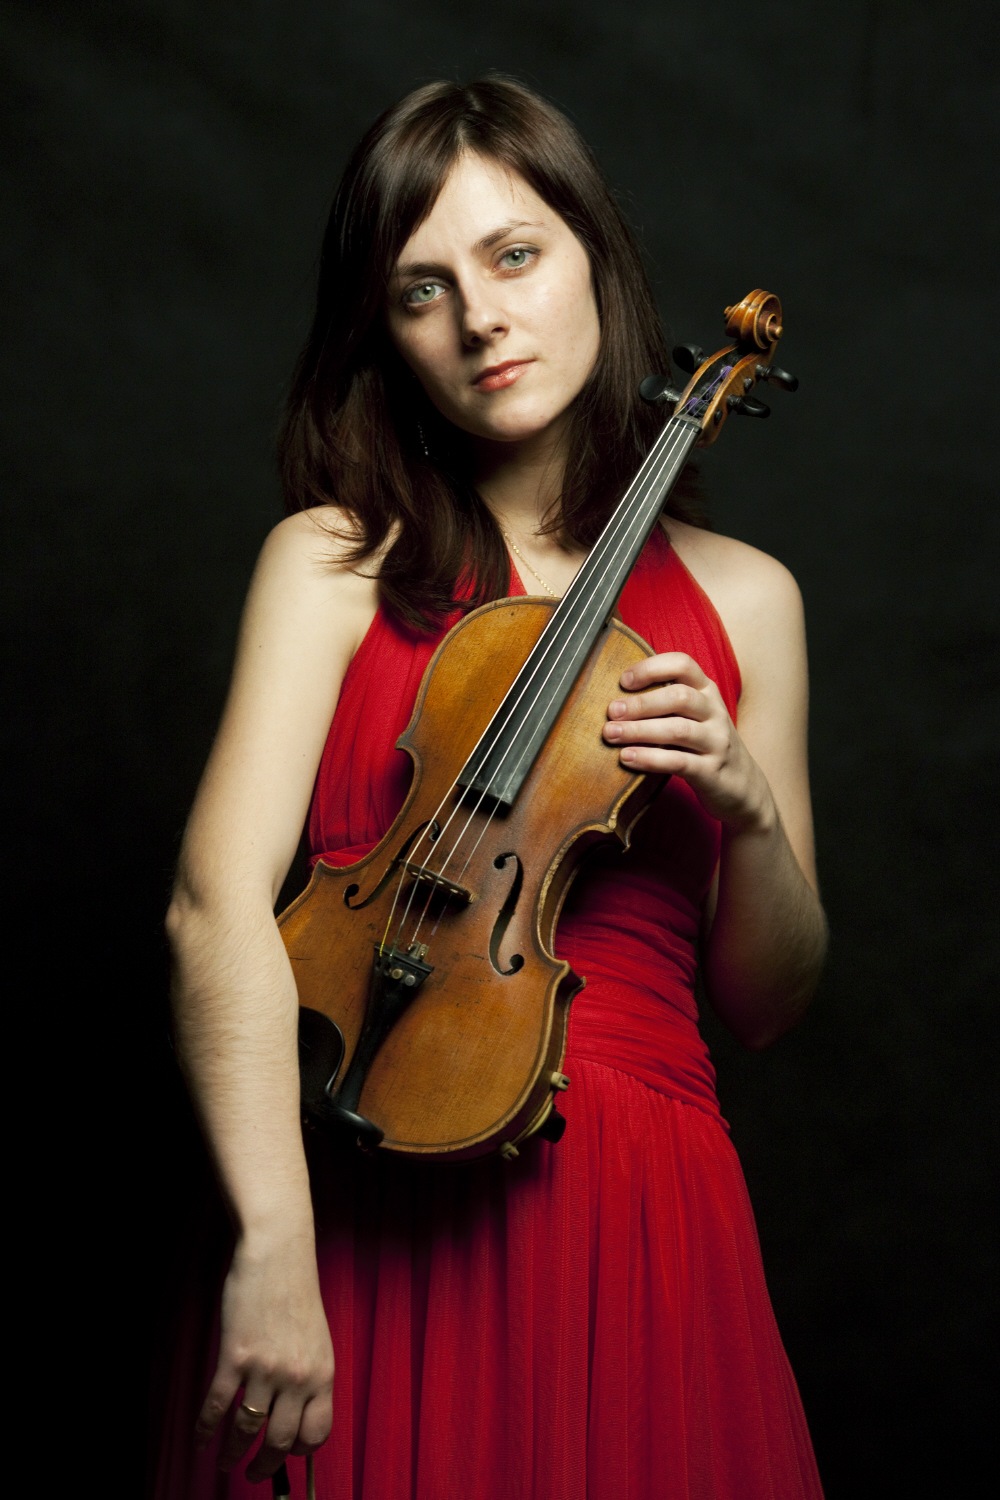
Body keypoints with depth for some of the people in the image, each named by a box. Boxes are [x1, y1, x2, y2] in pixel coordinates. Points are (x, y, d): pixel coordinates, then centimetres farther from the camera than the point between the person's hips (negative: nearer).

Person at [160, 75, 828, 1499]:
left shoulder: (740, 599, 6)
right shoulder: (333, 562, -1)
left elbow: (767, 1002, 11)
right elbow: (218, 899, -16)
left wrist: (748, 808, -8)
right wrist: (273, 1248, -27)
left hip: (633, 1219, 2)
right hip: (365, 1203, -2)